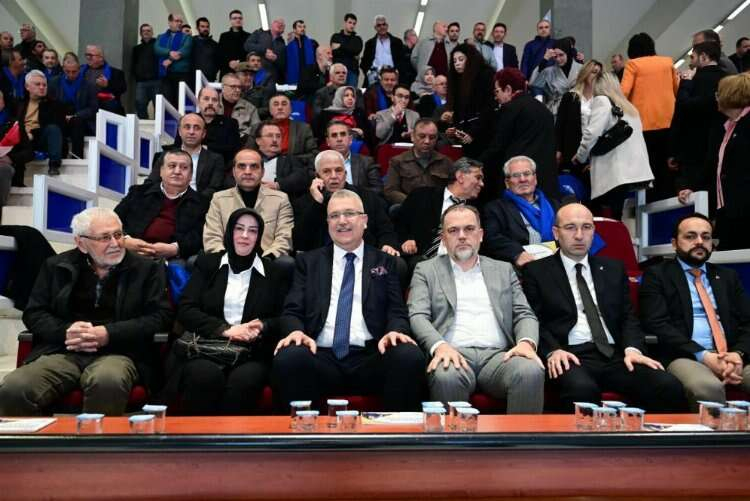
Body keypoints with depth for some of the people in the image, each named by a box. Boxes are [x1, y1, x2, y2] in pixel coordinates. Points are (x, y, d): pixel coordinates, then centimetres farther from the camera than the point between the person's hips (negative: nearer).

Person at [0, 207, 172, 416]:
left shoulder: (146, 269, 9)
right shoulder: (56, 266, 17)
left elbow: (159, 316, 1)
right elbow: (33, 313, 16)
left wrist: (109, 334, -11)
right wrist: (65, 331, -6)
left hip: (117, 353, -2)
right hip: (61, 352, 2)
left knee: (108, 382, -37)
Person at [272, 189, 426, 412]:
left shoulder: (385, 262, 18)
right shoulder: (308, 261, 18)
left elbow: (397, 311, 9)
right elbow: (292, 310, 10)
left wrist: (395, 331, -15)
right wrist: (296, 331, -14)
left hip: (370, 356, 1)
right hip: (320, 356, 0)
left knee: (410, 356, -30)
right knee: (288, 358, -34)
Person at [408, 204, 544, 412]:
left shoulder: (504, 270, 23)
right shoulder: (426, 270, 15)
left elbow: (524, 314, 15)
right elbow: (418, 316, 2)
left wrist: (526, 341, -9)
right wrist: (440, 345, -19)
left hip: (498, 355, 2)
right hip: (453, 355, -2)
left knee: (531, 372, -30)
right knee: (447, 377, -37)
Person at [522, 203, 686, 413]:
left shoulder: (614, 268, 21)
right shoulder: (537, 271, 8)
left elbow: (628, 316, 15)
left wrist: (632, 348, -5)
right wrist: (552, 350, -18)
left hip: (616, 355, 4)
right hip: (570, 356, -4)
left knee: (670, 386, -22)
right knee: (582, 389, -37)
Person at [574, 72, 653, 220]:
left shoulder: (602, 101, 3)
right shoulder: (629, 106, 24)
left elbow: (592, 133, -9)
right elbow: (634, 138, 17)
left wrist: (580, 157, 6)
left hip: (616, 173, -7)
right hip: (637, 171, 7)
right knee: (614, 219, 9)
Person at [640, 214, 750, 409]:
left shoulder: (728, 276, 22)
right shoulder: (657, 274, 7)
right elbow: (657, 324, -5)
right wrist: (703, 355, -15)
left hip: (732, 355, 4)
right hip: (686, 357, -4)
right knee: (706, 388, -37)